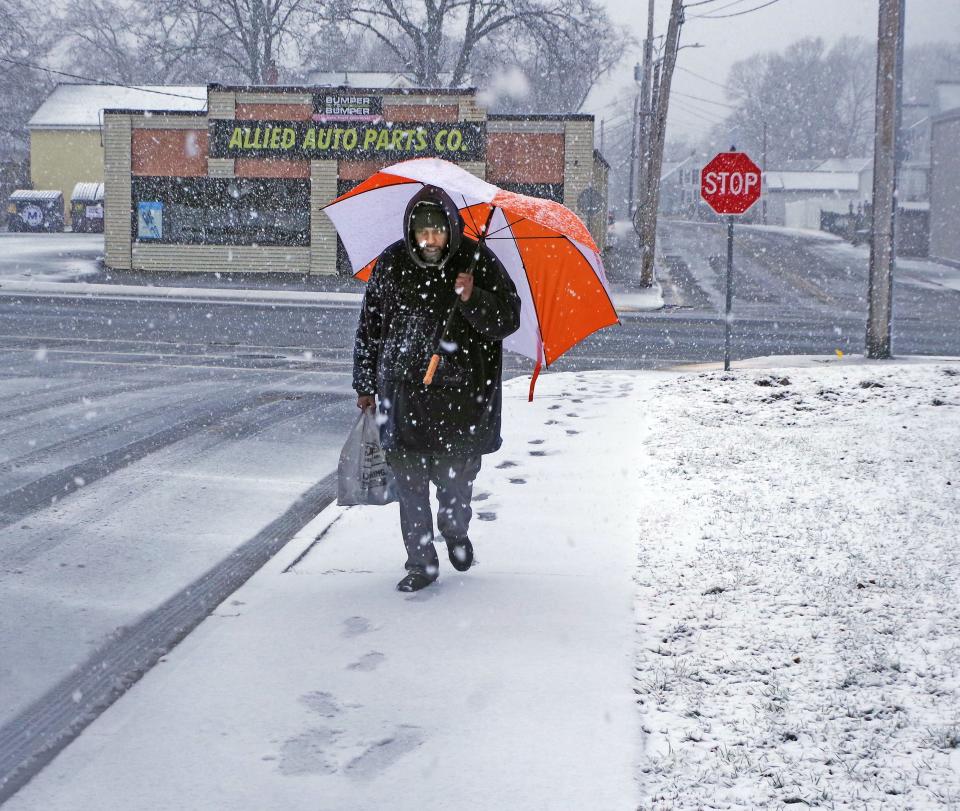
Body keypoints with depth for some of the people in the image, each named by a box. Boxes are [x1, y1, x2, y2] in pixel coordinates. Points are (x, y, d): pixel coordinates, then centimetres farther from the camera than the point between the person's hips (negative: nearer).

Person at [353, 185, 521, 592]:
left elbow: (508, 319, -5)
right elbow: (369, 328, 11)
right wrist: (365, 386, 13)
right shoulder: (391, 264, 1)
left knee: (457, 475, 8)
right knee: (409, 479, 0)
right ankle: (420, 562, 12)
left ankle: (455, 529, 40)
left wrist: (473, 299, -24)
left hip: (462, 393, -1)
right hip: (404, 390, 1)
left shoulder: (477, 260, -4)